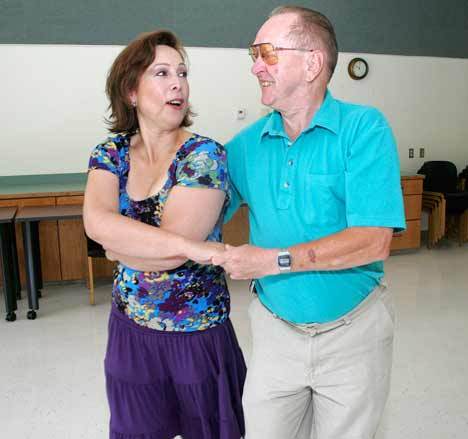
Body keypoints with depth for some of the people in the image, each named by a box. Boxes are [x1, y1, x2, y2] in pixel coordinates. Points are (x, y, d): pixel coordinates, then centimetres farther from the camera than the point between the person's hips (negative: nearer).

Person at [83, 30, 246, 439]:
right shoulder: (111, 154, -2)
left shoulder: (204, 156, -15)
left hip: (198, 334, -4)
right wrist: (192, 247, -30)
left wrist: (118, 244, -8)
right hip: (129, 328, 4)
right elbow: (96, 220, -23)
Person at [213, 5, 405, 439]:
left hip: (353, 331, -2)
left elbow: (374, 241, -23)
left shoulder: (364, 128, -15)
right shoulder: (245, 144, -3)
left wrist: (274, 260, -25)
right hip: (275, 329, 3)